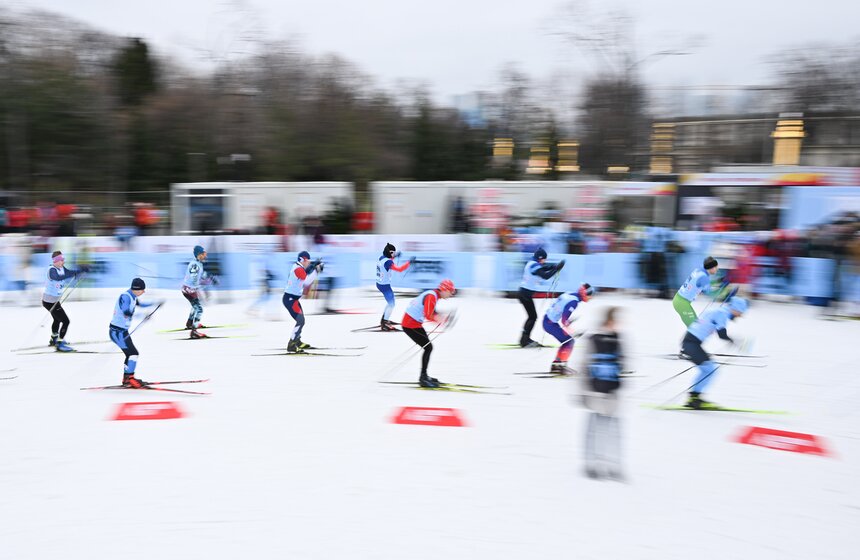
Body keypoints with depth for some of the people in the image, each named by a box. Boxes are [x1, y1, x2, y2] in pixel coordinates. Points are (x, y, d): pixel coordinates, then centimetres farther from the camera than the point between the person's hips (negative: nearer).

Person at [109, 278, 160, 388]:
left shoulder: (132, 296, 8)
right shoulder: (125, 296, -21)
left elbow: (138, 304, 29)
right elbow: (126, 312, -35)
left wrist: (155, 304, 30)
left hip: (122, 330, 10)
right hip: (117, 331, -10)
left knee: (130, 353, 18)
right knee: (133, 353, -12)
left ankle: (126, 379, 28)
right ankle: (130, 378, -11)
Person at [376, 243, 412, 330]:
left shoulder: (381, 257, 2)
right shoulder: (387, 262, -25)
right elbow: (399, 269, -31)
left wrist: (395, 255, 19)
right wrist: (409, 262, -25)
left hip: (379, 283, 10)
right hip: (385, 286, -10)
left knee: (390, 301, 26)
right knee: (391, 304, 1)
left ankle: (384, 319, 35)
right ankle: (384, 324, 3)